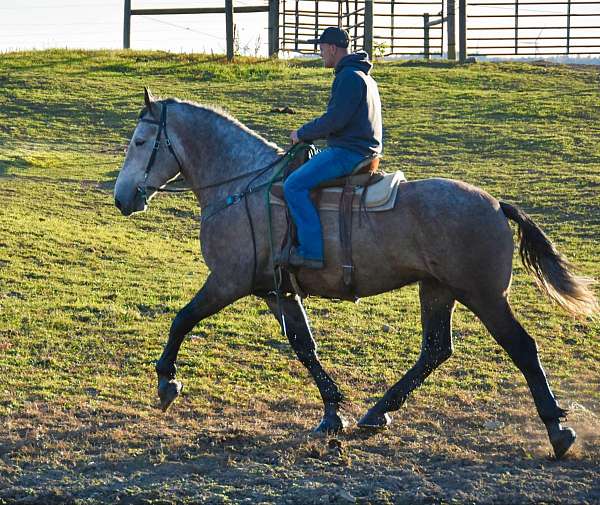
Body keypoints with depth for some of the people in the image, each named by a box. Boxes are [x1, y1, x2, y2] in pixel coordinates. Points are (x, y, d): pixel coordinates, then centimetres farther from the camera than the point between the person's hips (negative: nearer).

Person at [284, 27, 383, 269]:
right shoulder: (362, 75, 21)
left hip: (348, 153, -11)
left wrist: (302, 134, -8)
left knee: (294, 185, -18)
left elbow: (335, 120, -21)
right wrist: (309, 133, 19)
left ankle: (313, 251, -23)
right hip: (362, 150, 11)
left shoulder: (349, 76, -14)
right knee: (302, 176, 24)